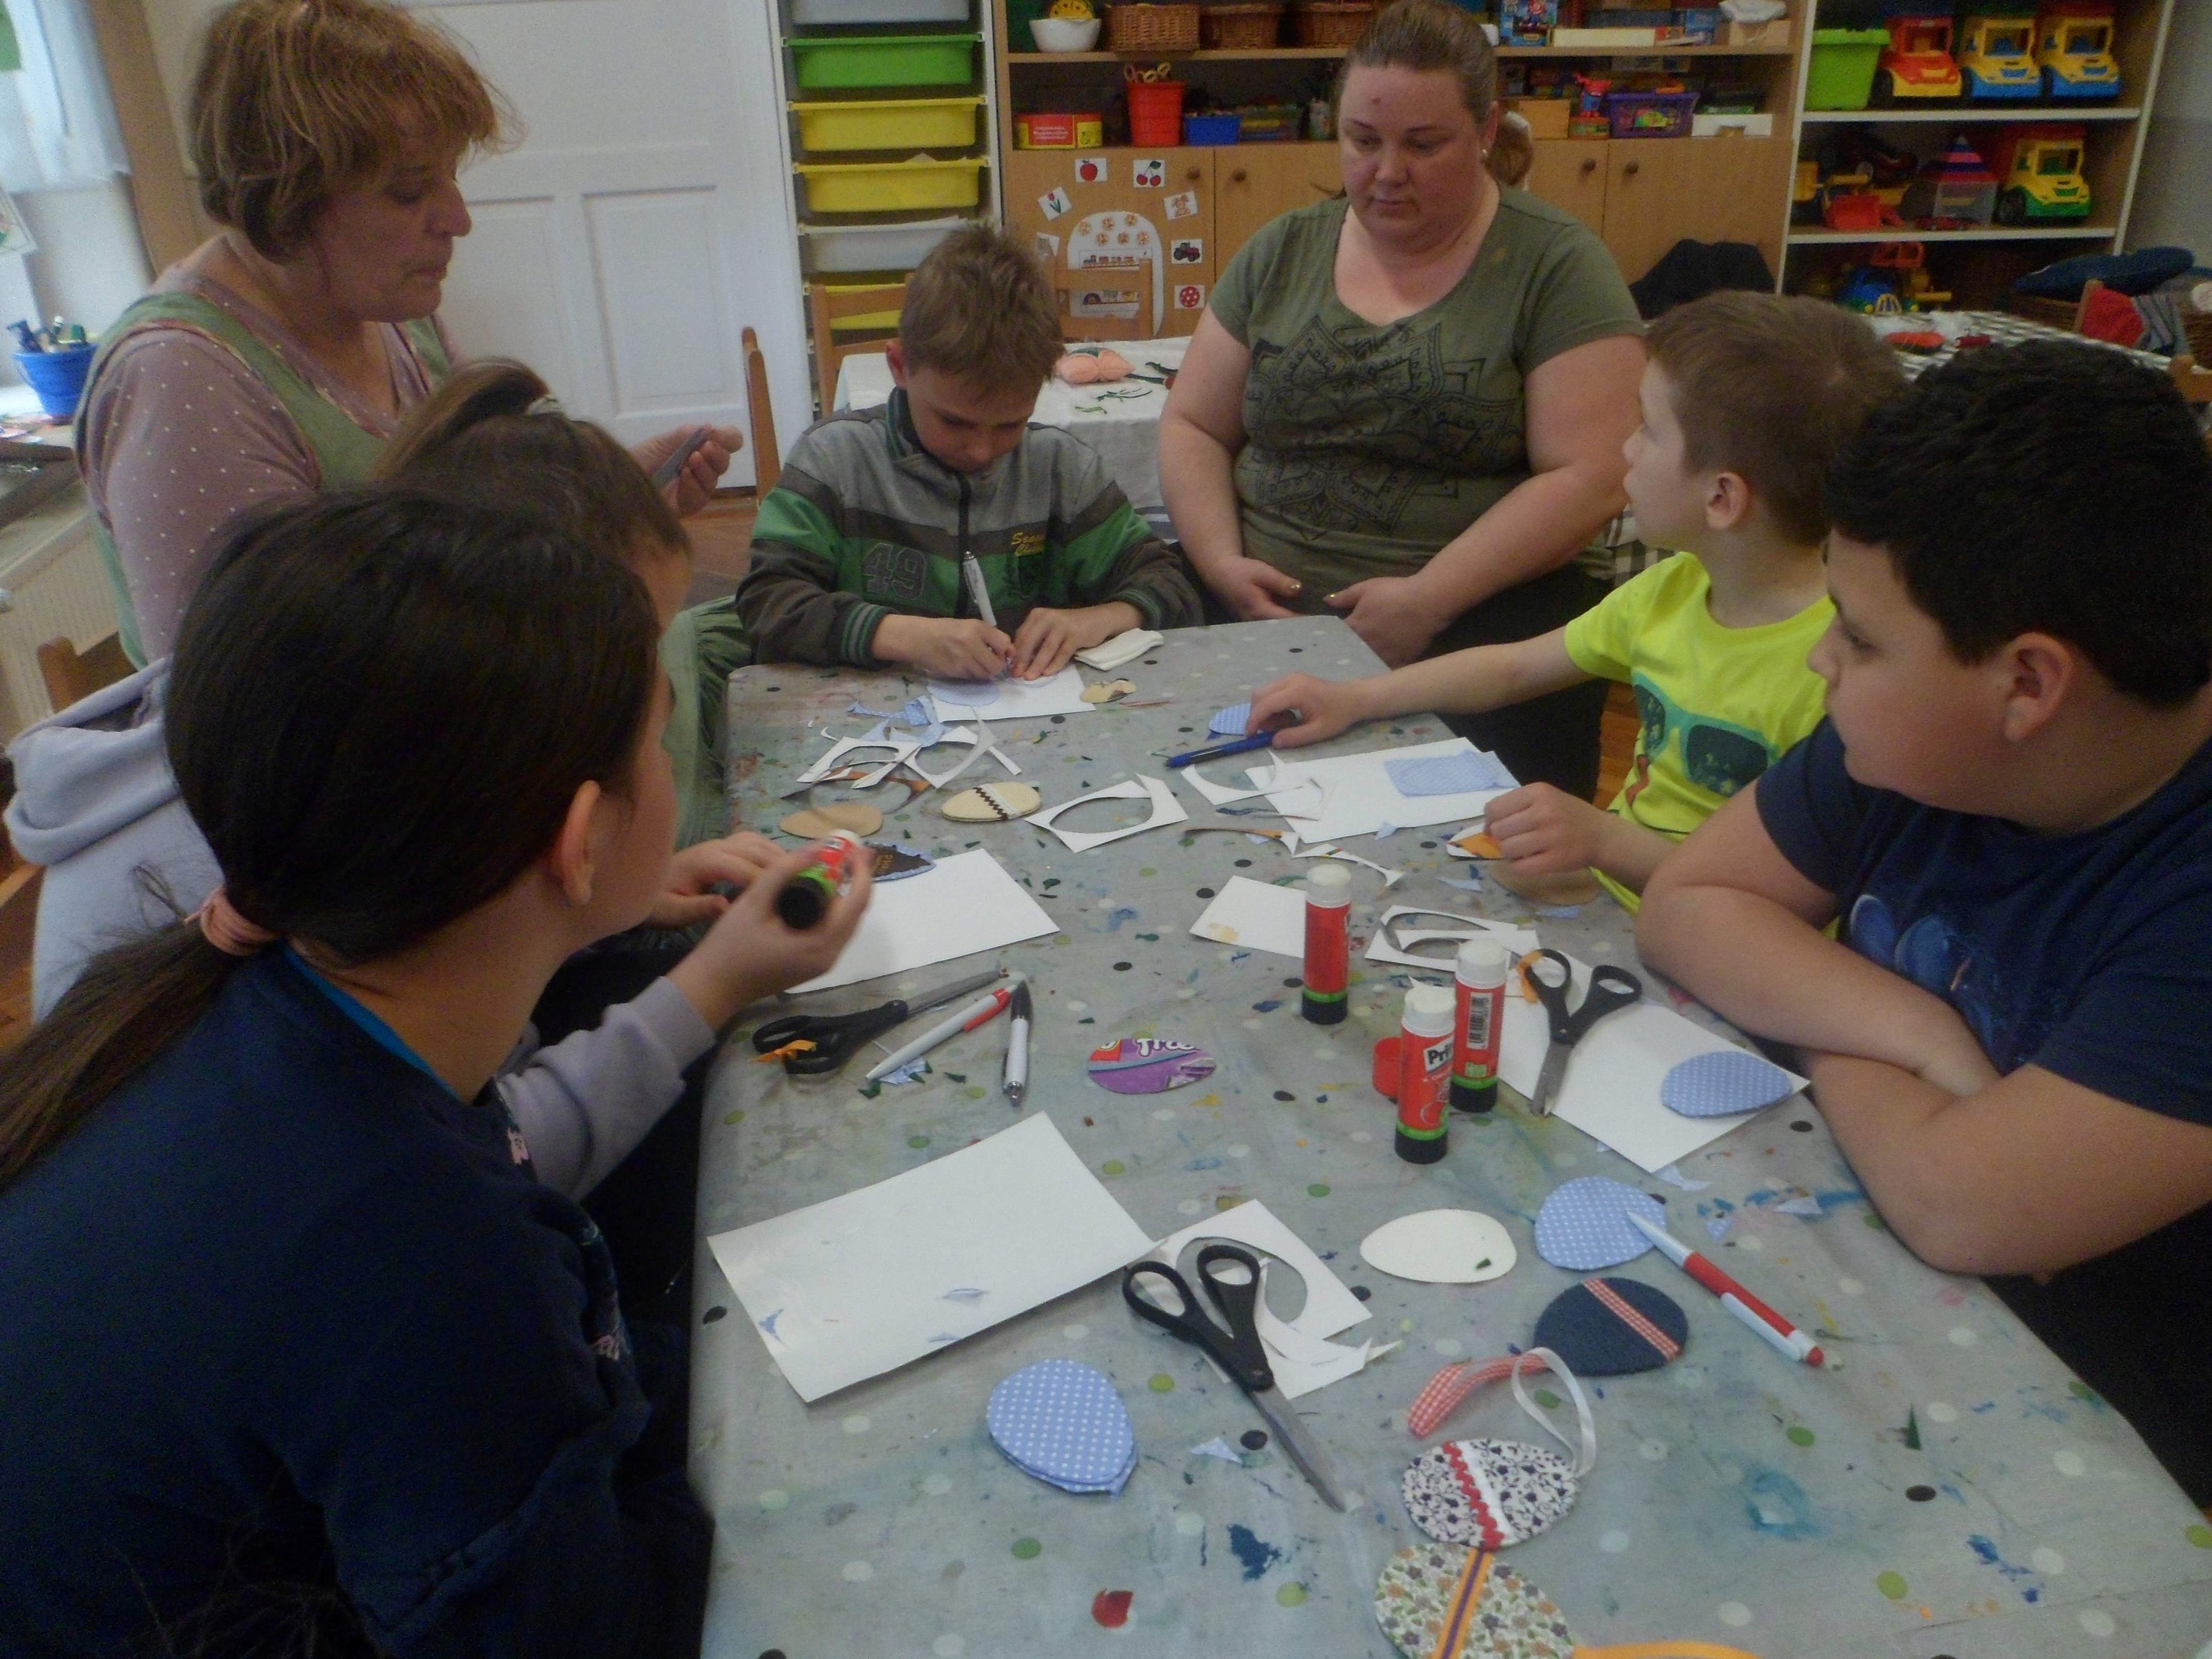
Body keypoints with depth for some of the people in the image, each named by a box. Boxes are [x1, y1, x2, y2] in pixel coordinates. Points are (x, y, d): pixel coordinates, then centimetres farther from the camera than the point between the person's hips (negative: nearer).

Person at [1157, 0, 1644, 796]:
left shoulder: (1556, 265, 1)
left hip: (1477, 622, -3)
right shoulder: (1281, 253, 14)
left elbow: (1589, 479, -7)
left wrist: (1429, 600, -17)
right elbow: (1191, 427, 15)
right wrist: (1219, 559, -4)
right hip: (1259, 612, 4)